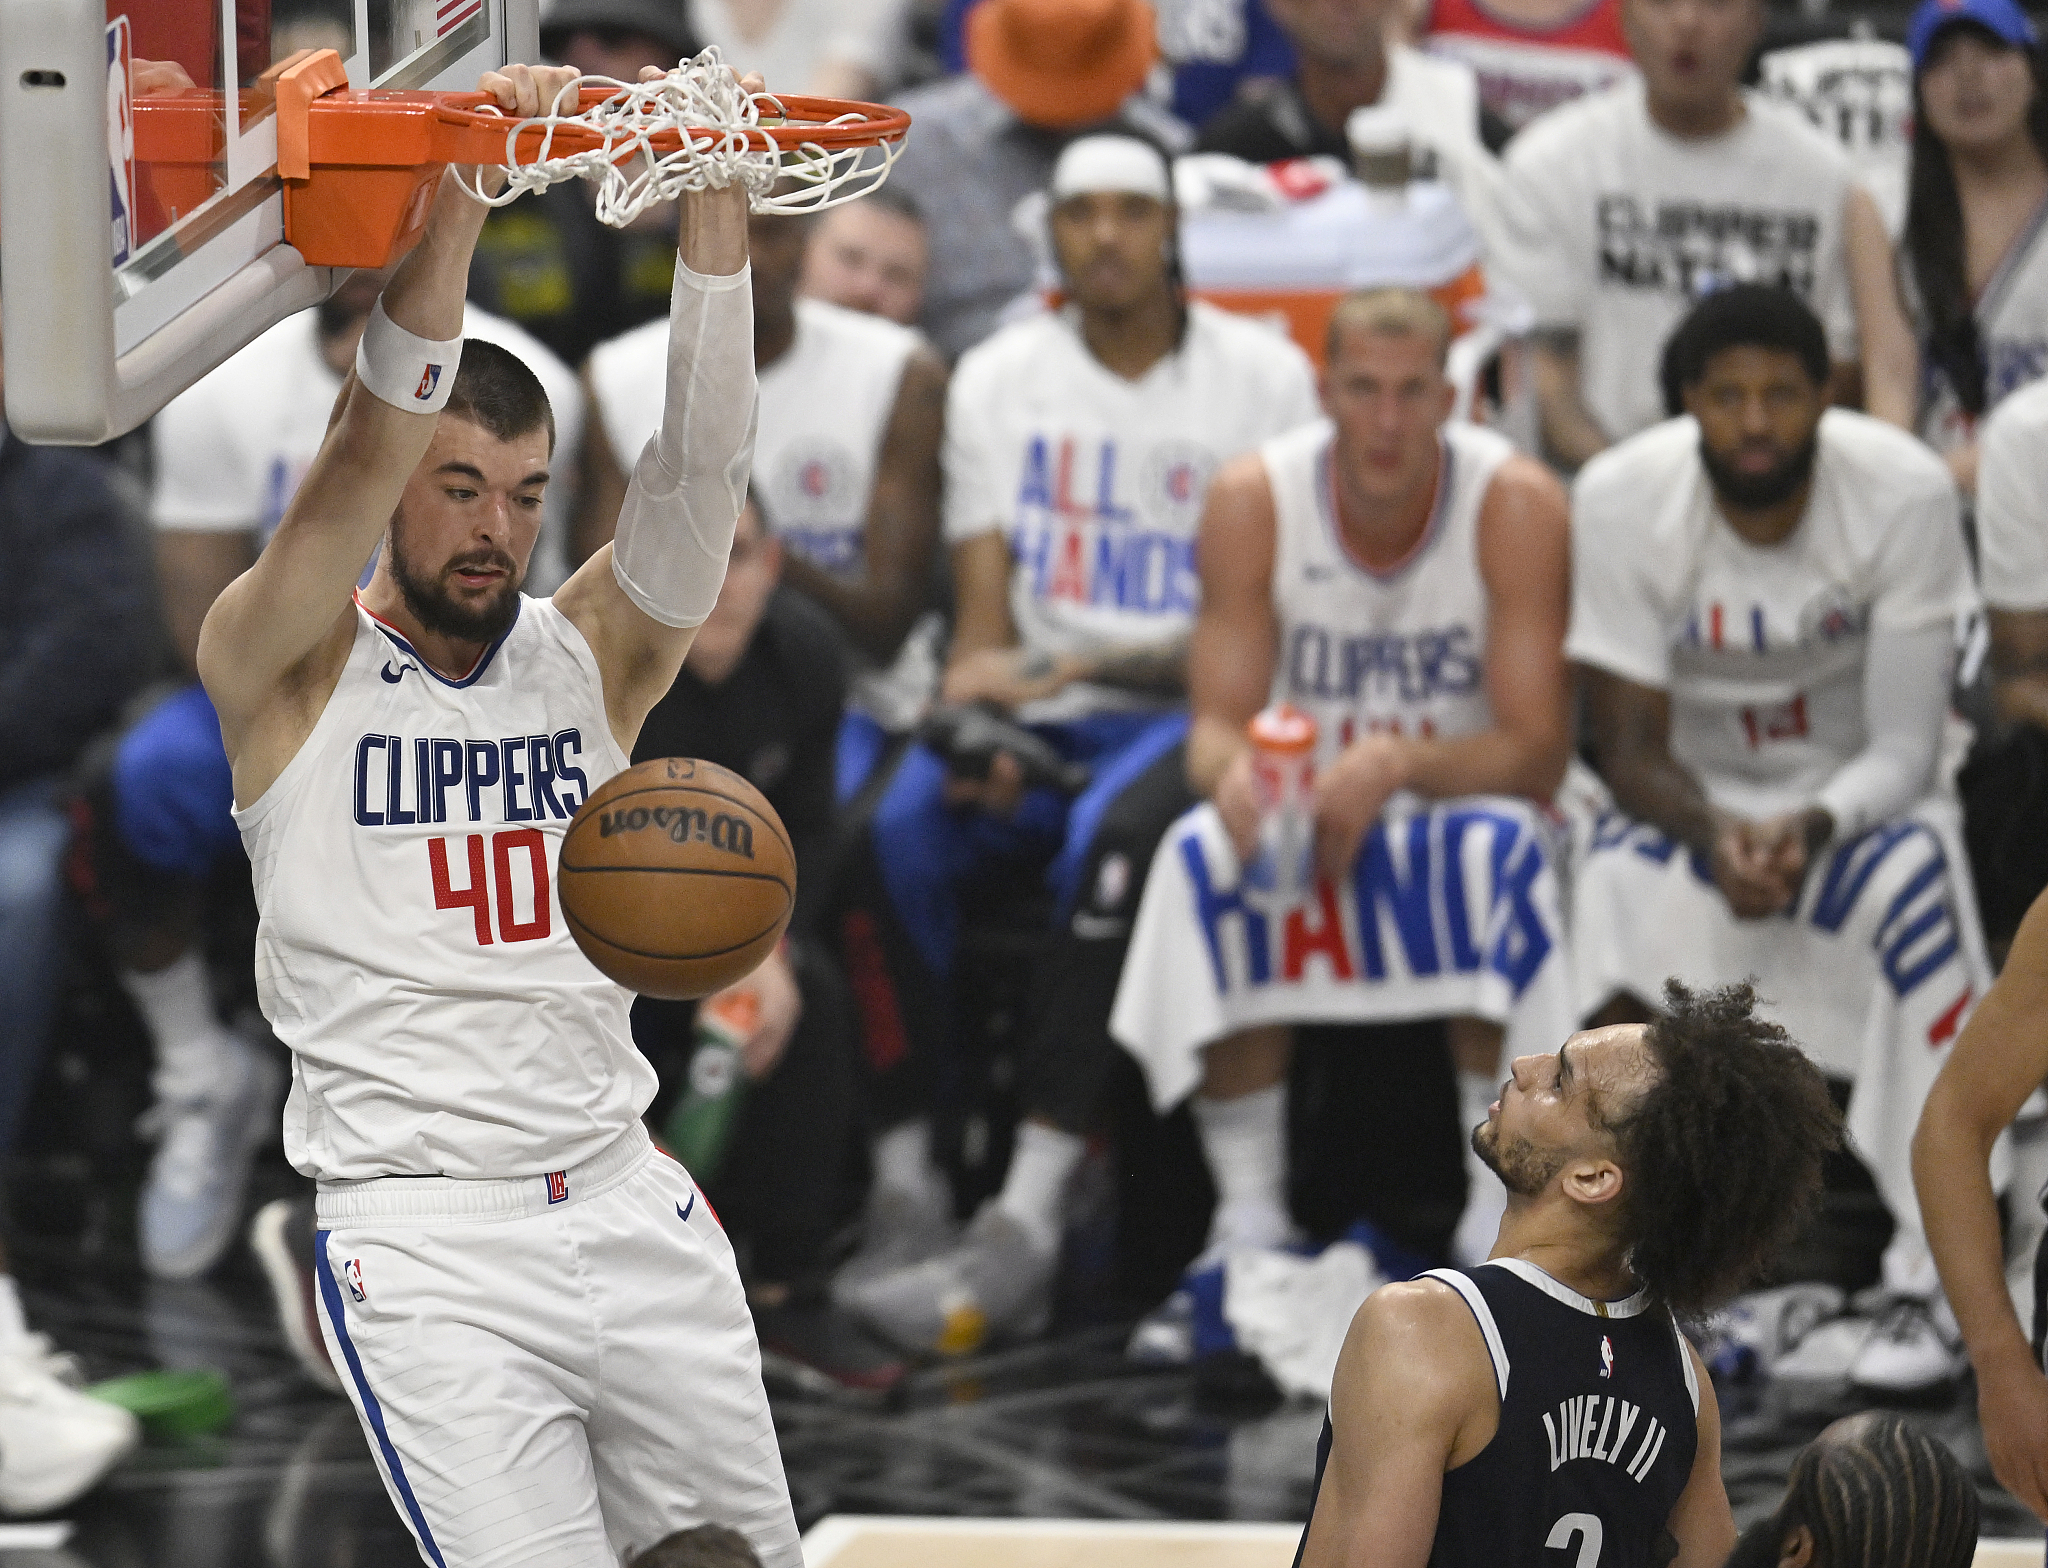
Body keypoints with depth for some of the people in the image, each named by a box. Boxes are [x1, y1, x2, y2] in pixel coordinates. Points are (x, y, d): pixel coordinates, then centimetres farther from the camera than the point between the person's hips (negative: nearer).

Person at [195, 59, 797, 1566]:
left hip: (628, 1202, 5)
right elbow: (366, 453, -17)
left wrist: (717, 207, -18)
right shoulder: (285, 668, -1)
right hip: (429, 1239, -5)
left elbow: (700, 471, -5)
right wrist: (459, 196, -28)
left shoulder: (589, 658, 9)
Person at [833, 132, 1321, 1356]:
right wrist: (974, 716, -15)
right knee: (884, 829, -28)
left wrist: (1097, 666, -17)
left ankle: (1029, 1220, -41)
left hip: (1194, 715, -4)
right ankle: (905, 1190, -22)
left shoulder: (1263, 375, 1)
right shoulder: (999, 381, 12)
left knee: (1116, 836, -37)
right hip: (1036, 711, 4)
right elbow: (984, 618, 7)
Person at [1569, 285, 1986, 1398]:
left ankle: (1928, 1285, -31)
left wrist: (1811, 828, -39)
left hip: (1858, 799, 0)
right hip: (1694, 804, 0)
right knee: (1613, 891, -34)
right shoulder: (1619, 501, -19)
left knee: (1918, 881, -35)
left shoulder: (1905, 493, -20)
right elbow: (1630, 746, -14)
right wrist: (1718, 834, -35)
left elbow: (1904, 749, -17)